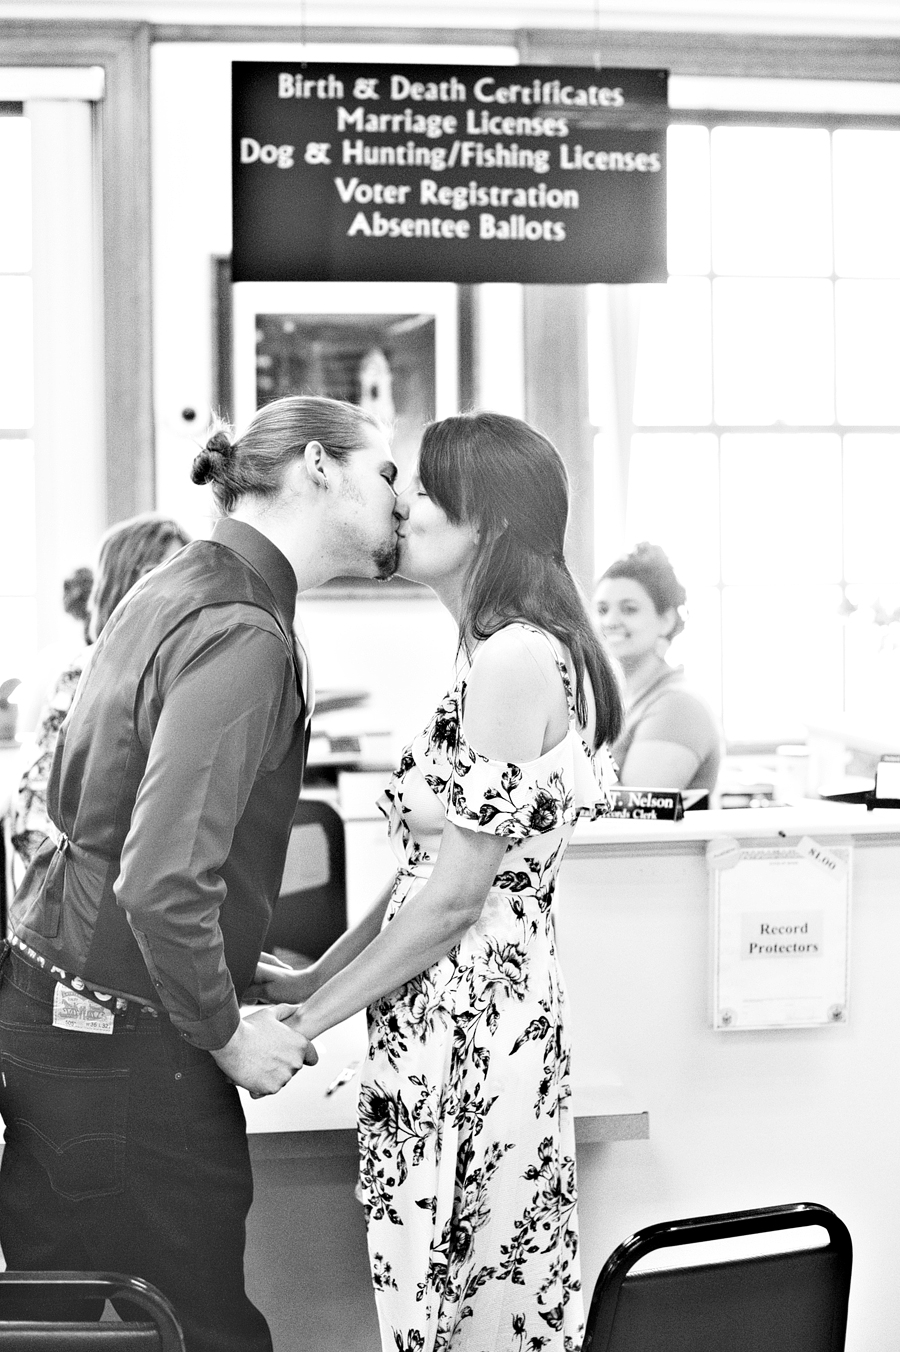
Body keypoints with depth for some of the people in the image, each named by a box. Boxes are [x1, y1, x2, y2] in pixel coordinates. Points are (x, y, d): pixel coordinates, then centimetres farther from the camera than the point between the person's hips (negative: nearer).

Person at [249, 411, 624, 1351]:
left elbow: (457, 894, -17)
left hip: (468, 1023, -9)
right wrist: (311, 979, 15)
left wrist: (305, 1021, -9)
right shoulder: (495, 655, 15)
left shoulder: (517, 656, -16)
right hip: (447, 1022, 9)